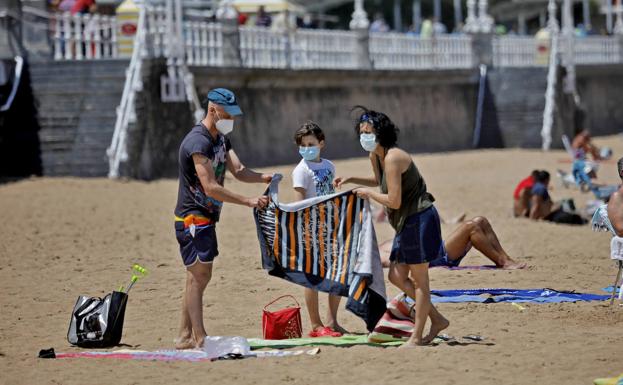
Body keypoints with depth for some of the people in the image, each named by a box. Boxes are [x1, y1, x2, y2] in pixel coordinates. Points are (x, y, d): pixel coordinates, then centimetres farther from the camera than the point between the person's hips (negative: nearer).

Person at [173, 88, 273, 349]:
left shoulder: (221, 139, 13)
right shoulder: (198, 142, -20)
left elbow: (238, 170, 4)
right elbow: (210, 188, -26)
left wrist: (263, 178, -16)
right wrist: (249, 202, -28)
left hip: (206, 218, 10)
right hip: (193, 218, -10)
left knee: (198, 277, 11)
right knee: (198, 276, -11)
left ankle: (185, 337, 15)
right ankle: (199, 339, -13)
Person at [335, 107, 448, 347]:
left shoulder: (392, 158, -20)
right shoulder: (375, 156, 9)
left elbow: (394, 201, -23)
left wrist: (368, 193, -8)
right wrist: (351, 180, 21)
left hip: (419, 219, -10)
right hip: (407, 223, 10)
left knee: (419, 280, -2)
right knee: (397, 277, 11)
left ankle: (416, 337, 4)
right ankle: (437, 319, 19)